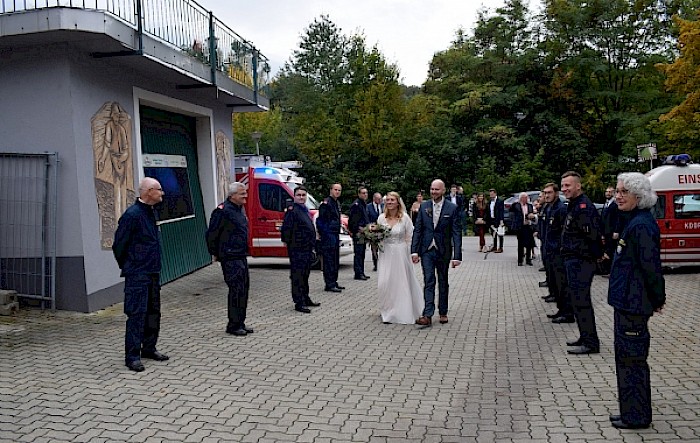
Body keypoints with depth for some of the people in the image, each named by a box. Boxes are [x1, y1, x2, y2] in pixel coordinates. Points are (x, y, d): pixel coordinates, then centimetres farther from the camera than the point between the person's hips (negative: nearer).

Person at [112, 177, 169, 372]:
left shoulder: (153, 213, 11)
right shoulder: (132, 215, -16)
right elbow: (119, 245, -11)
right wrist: (127, 268, 1)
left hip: (153, 273, 9)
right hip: (137, 275, -9)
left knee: (153, 312, 15)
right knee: (137, 315, -5)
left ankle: (149, 348, 28)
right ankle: (132, 356, 3)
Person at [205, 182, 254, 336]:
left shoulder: (240, 209, 15)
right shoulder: (223, 211, -14)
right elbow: (211, 234, -13)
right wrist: (215, 253, -5)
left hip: (241, 256, 9)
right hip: (230, 258, -9)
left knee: (244, 288, 12)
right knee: (236, 290, -8)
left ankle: (240, 323, 22)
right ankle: (233, 325, 1)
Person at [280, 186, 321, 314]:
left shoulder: (305, 210, 17)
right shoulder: (292, 210, -12)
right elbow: (286, 228, -19)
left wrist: (312, 244, 20)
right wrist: (287, 241, -15)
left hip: (307, 248, 9)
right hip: (297, 249, -9)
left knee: (305, 275, 19)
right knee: (297, 276, -4)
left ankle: (305, 299, 30)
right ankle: (298, 303, 1)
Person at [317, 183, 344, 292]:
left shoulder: (337, 203, 19)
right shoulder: (326, 202, -11)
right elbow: (321, 220, -15)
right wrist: (323, 233, -18)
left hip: (335, 234, 10)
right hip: (328, 235, -10)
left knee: (335, 260, 14)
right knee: (329, 260, -9)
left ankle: (333, 282, 22)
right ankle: (329, 285, -7)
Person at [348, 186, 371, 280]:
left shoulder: (364, 204, 18)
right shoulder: (356, 204, -12)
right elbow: (352, 220, -17)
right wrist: (358, 229, -19)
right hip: (358, 232, -10)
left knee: (362, 253, 13)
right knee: (358, 253, -7)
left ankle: (361, 273, 19)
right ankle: (358, 273, -4)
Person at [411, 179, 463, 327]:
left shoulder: (452, 208, -6)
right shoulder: (424, 207, 2)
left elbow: (456, 233, -7)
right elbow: (417, 230, 3)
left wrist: (457, 256, -13)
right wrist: (414, 250, -4)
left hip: (443, 251, -1)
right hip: (427, 250, 1)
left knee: (443, 282, 12)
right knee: (428, 281, -5)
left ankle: (443, 312, 26)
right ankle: (427, 315, -8)